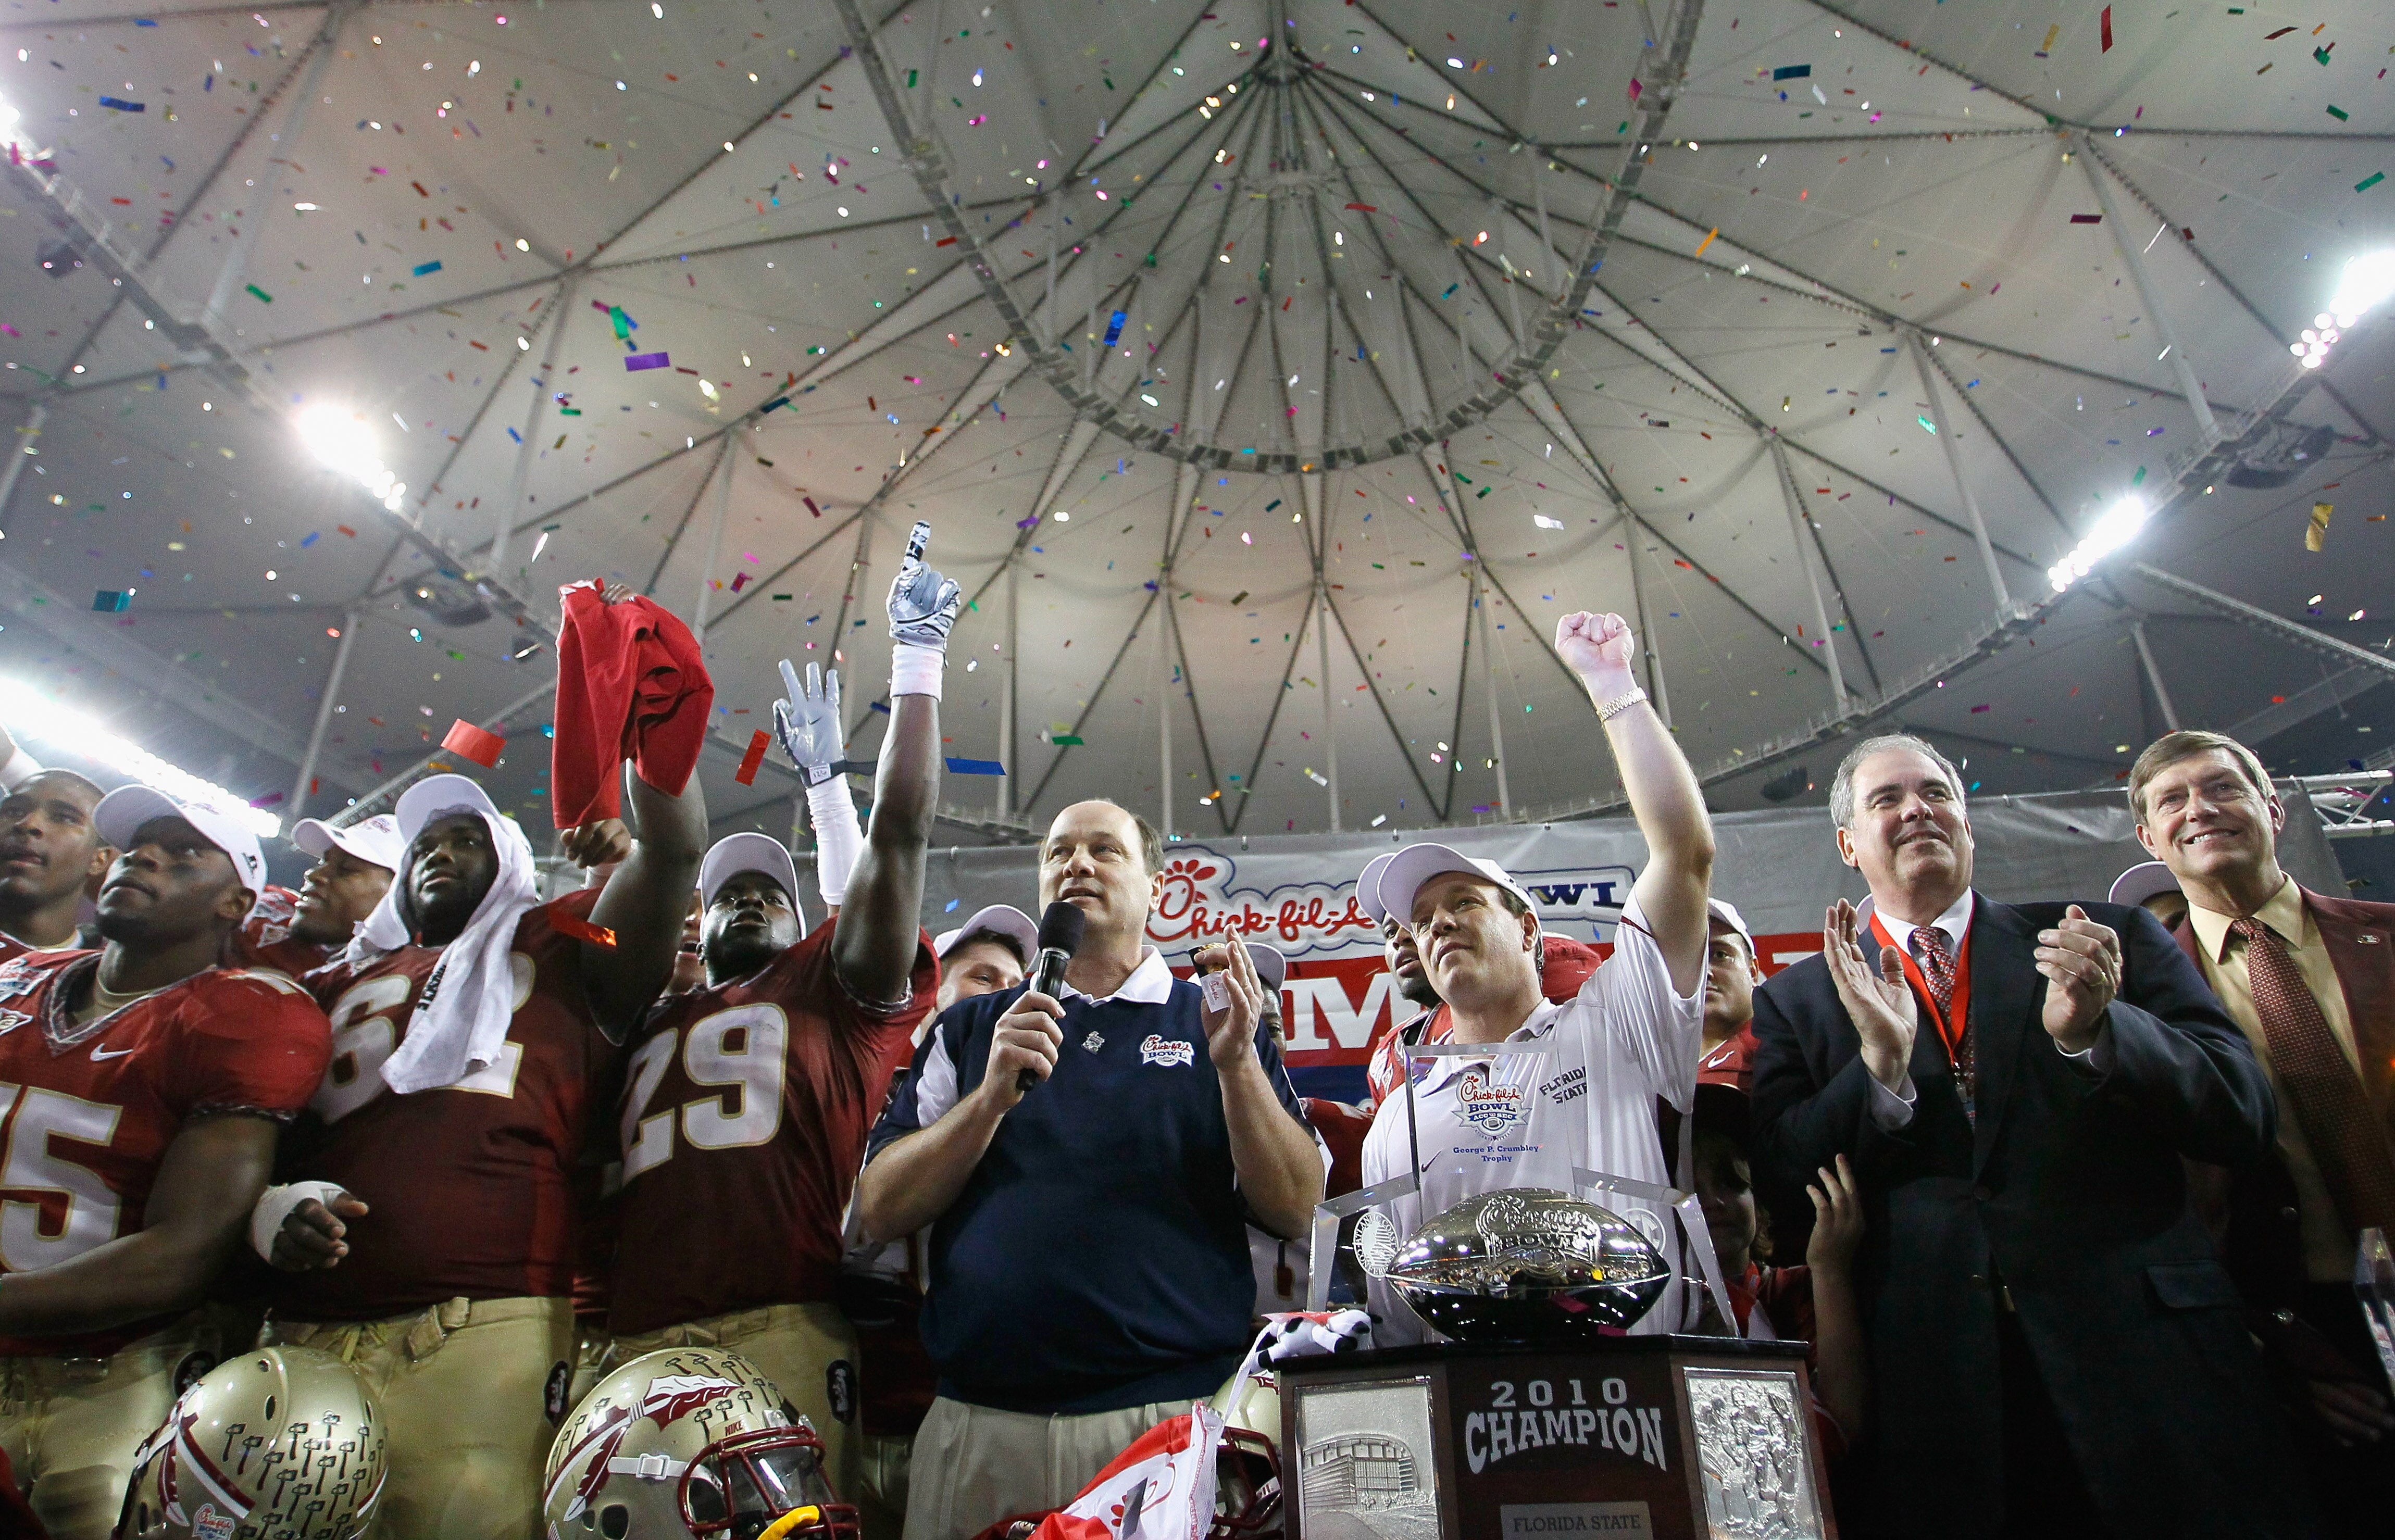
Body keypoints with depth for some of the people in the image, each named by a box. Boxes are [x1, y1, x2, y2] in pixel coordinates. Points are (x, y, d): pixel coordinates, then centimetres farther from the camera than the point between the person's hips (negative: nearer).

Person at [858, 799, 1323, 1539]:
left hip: (1175, 1416, -1)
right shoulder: (970, 1029, 10)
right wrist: (993, 1096, -12)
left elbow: (1294, 1212, -2)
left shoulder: (1218, 1022, 6)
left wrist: (1238, 1063, -16)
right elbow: (880, 1212, 2)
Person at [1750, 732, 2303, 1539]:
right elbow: (1778, 1184, -3)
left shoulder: (2115, 938, 9)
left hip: (2146, 1352, 1)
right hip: (1931, 1375, -1)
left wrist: (2092, 1031, -18)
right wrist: (1880, 1067, -18)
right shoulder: (1796, 1000, 6)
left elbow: (2245, 1117, 0)